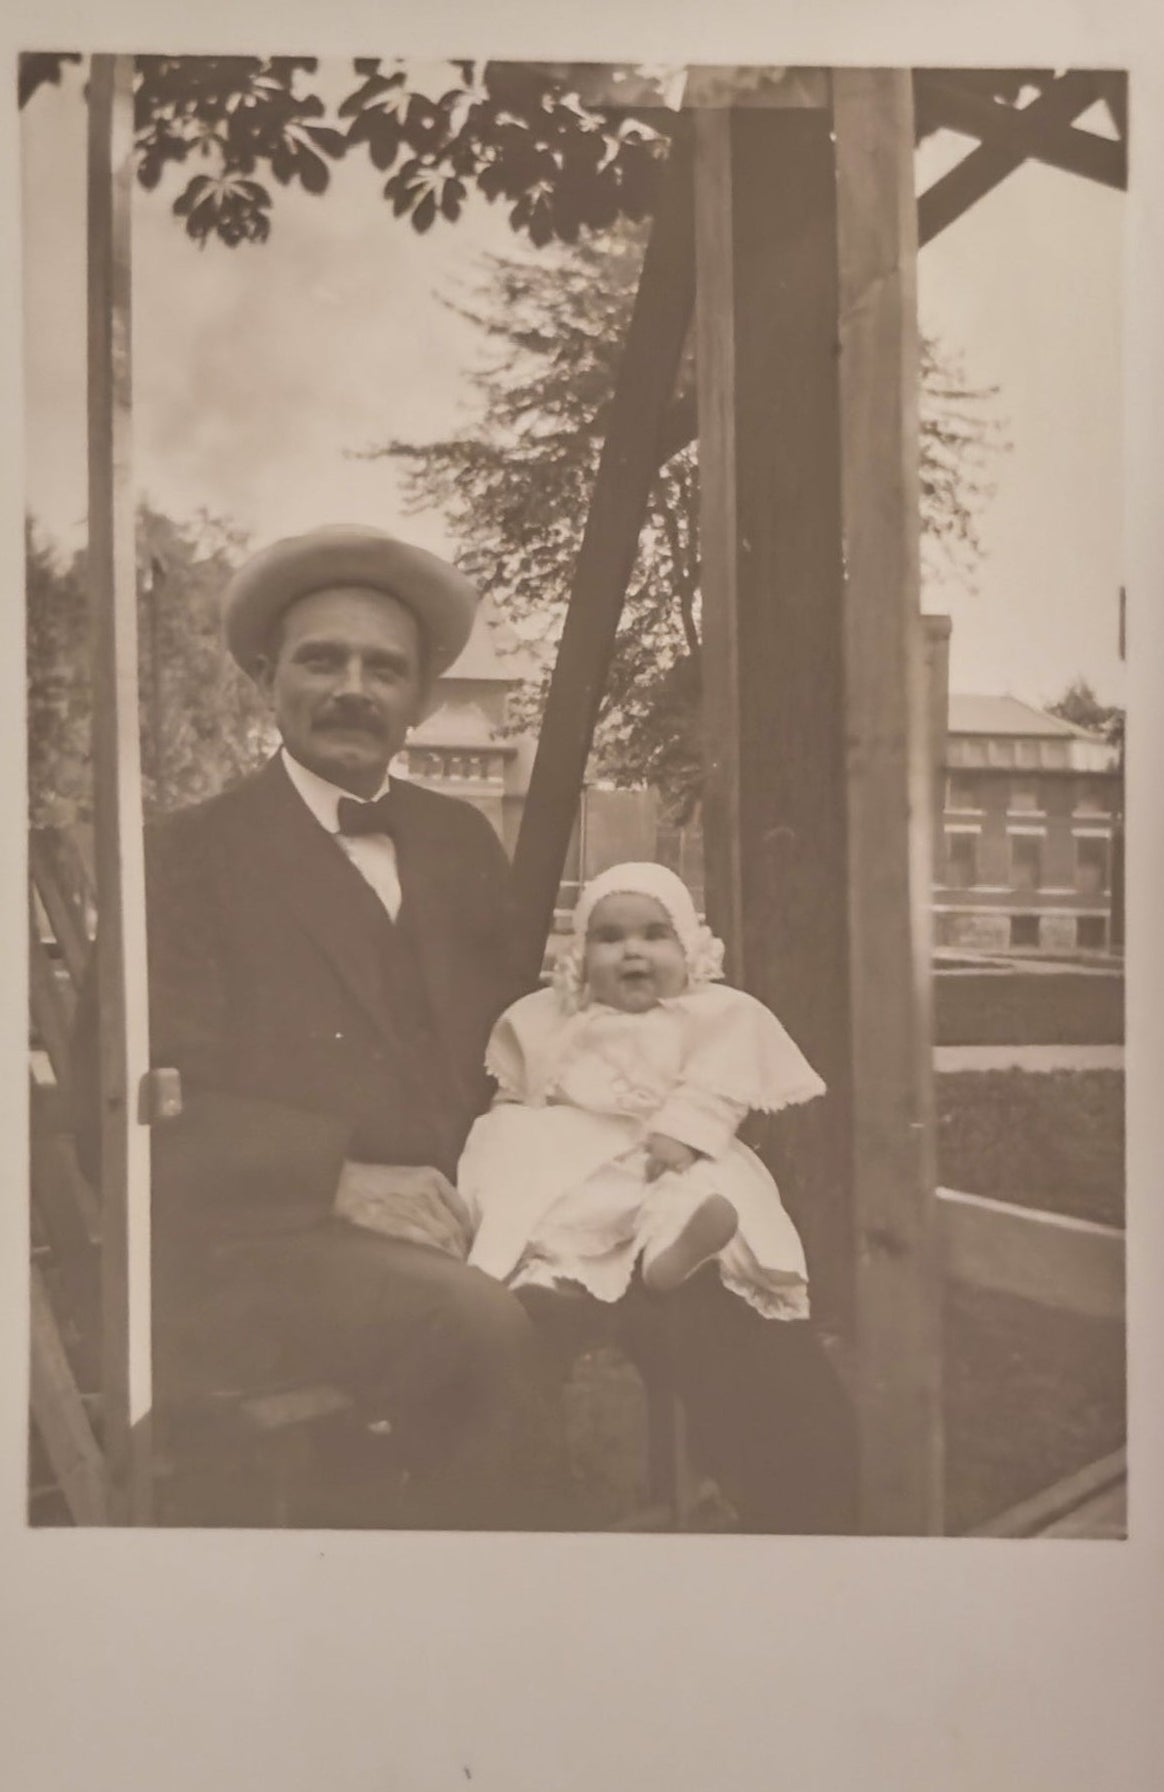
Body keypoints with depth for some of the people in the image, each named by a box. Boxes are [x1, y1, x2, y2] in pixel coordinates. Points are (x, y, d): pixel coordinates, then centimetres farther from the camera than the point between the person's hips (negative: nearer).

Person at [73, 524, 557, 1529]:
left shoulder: (462, 842, 18)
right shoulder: (185, 858, 1)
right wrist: (341, 1179, -18)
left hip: (450, 1227, 6)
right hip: (253, 1246, -5)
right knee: (481, 1329, -33)